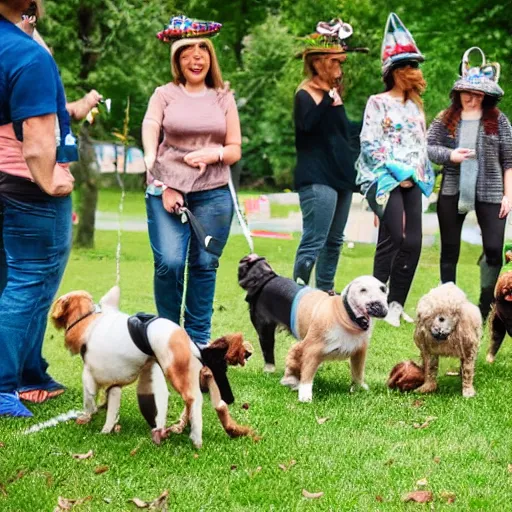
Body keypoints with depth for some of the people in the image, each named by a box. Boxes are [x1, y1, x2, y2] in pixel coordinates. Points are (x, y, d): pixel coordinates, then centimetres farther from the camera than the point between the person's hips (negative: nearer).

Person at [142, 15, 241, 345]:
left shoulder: (223, 98, 12)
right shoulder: (164, 95, 7)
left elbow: (235, 150, 10)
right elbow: (149, 143, -2)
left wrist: (214, 153, -13)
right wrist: (164, 187, -13)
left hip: (213, 194, 2)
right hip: (167, 190, -2)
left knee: (204, 265, 2)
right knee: (169, 262, -13)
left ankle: (198, 340, 13)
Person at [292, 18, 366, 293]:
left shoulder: (333, 92, 16)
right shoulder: (306, 94, -9)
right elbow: (307, 123, -29)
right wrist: (329, 99, -34)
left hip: (340, 175, 9)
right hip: (317, 179, -9)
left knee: (334, 242, 14)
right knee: (313, 242, -14)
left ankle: (325, 293, 22)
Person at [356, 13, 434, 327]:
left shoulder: (416, 106, 18)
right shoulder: (377, 103, -2)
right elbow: (369, 143, -10)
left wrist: (422, 175, 9)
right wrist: (397, 172, -14)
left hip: (411, 181, 7)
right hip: (384, 179, -7)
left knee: (413, 243, -1)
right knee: (393, 238, -16)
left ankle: (397, 305, 5)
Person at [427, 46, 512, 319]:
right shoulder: (446, 119, 5)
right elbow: (427, 147, 2)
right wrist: (450, 155, -15)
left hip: (490, 193, -1)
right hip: (452, 192, 1)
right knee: (449, 249, 8)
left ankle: (486, 307, 8)